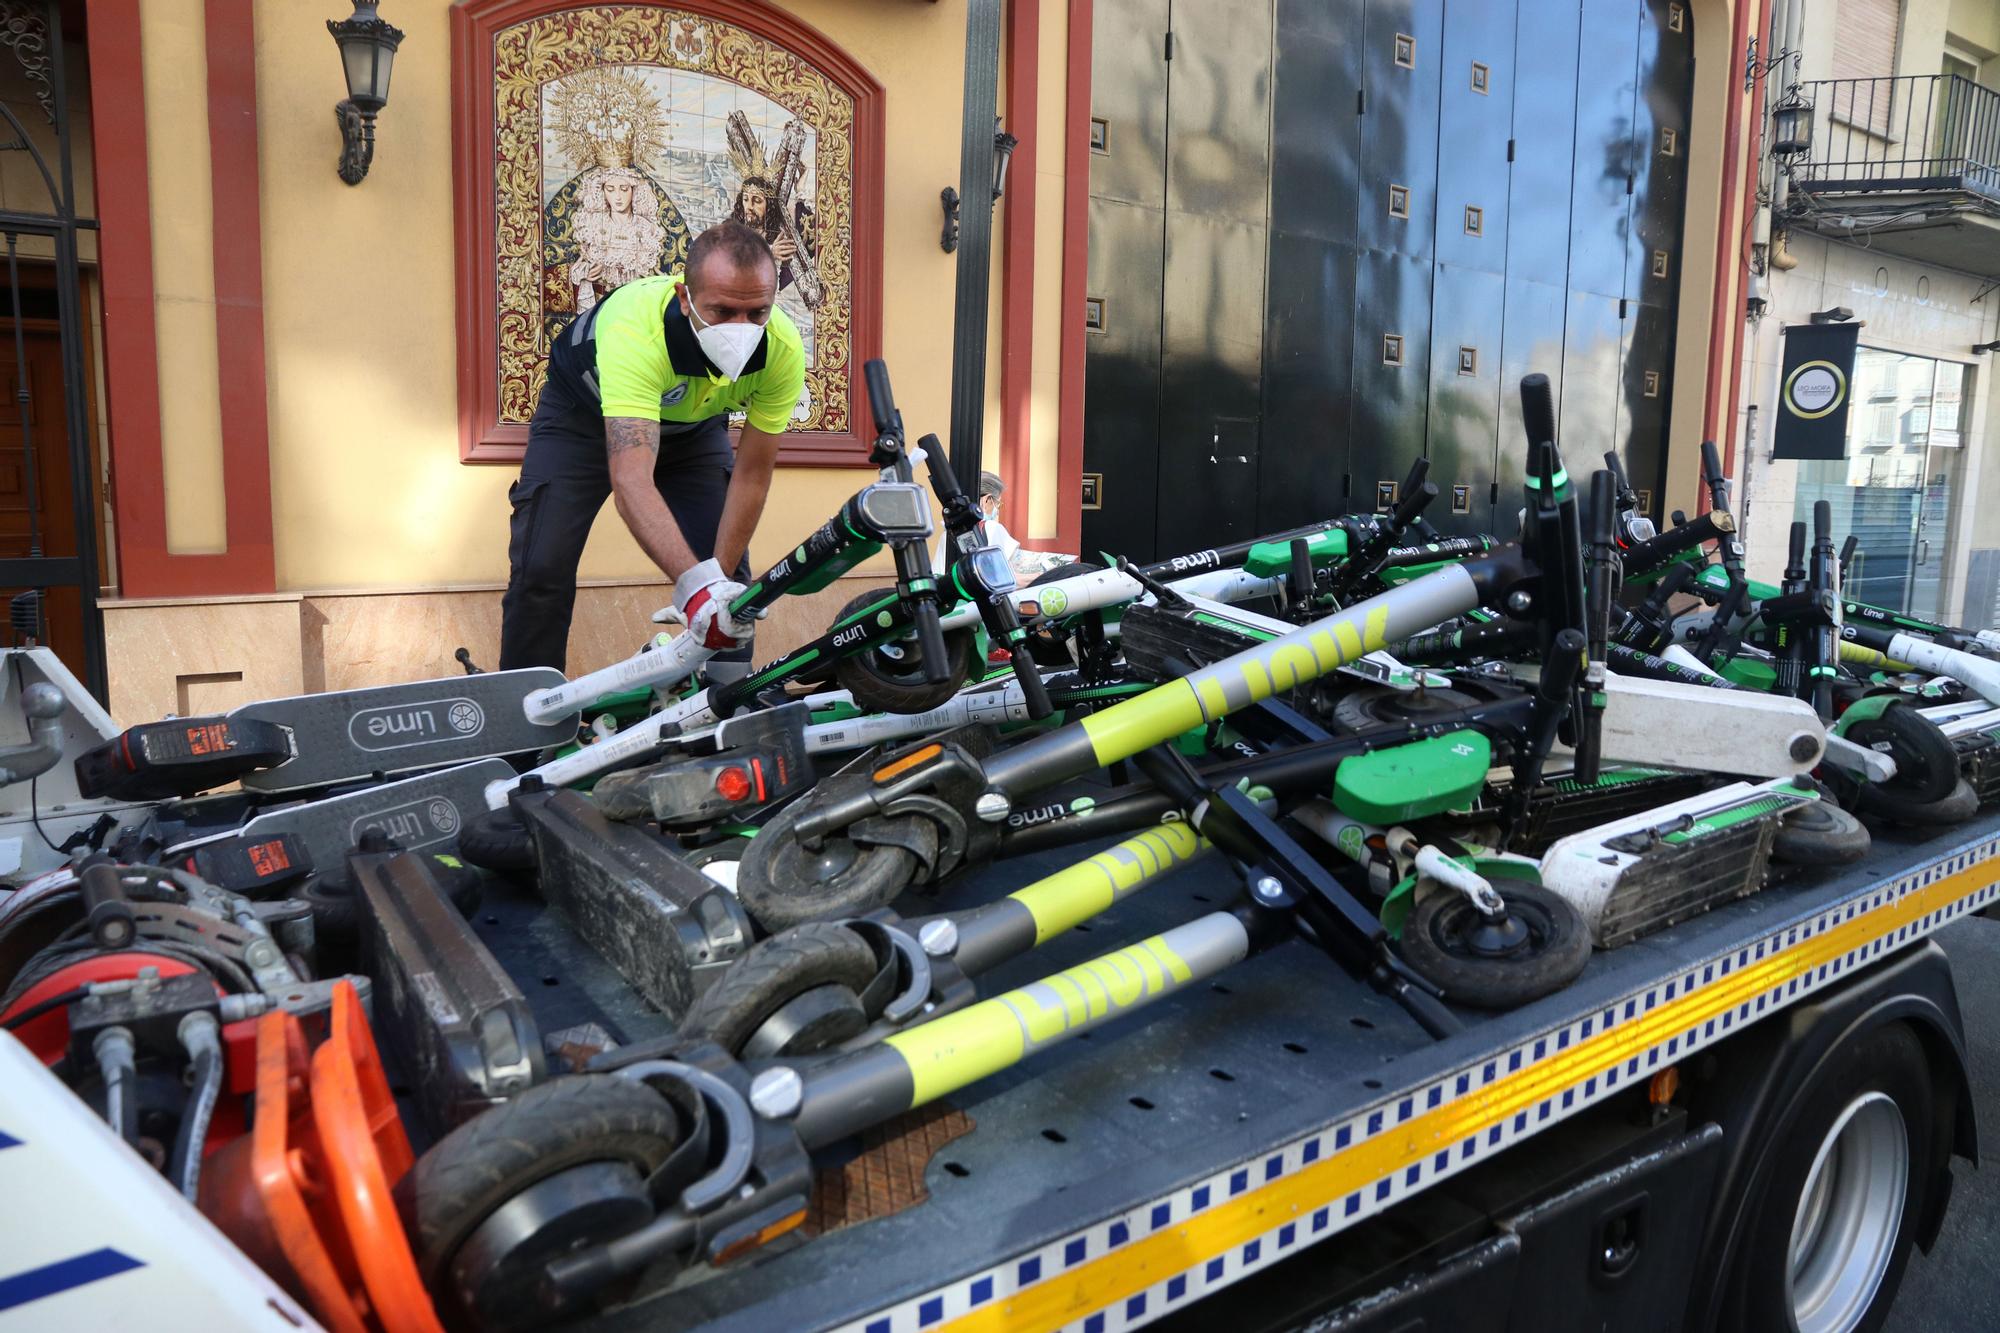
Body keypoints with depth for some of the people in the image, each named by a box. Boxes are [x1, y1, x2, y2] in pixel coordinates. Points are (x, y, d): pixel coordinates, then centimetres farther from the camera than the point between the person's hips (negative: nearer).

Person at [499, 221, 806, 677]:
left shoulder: (783, 349, -32)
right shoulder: (634, 329, -45)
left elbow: (752, 473, -22)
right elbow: (631, 480, -54)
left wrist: (719, 577, -26)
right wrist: (695, 583, -66)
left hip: (692, 423, 3)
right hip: (583, 413, -3)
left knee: (729, 570, -7)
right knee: (541, 568, -12)